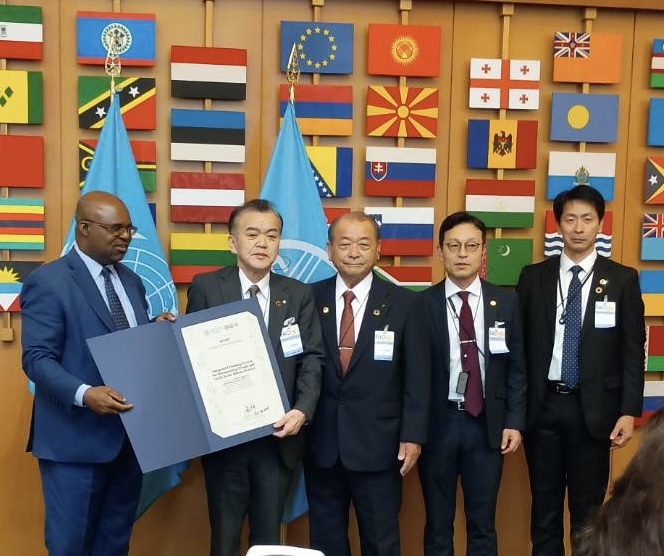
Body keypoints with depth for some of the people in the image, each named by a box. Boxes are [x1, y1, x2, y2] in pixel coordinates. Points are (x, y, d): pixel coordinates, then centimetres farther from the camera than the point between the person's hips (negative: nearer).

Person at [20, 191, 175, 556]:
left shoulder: (131, 281, 13)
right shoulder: (48, 282, -11)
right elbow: (37, 359, -17)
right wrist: (84, 394, -32)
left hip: (129, 434, 7)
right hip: (76, 438, -7)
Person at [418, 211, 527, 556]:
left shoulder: (506, 302, 3)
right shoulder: (422, 304, -4)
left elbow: (516, 368, 6)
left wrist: (514, 422, -1)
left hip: (487, 424, 2)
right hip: (437, 423, -1)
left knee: (483, 524, 12)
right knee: (438, 524, 11)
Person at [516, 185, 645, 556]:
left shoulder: (623, 279, 0)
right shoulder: (534, 277, 3)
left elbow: (633, 351, -1)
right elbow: (520, 344, 3)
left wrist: (629, 411, -9)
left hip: (594, 408, -1)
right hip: (542, 405, 1)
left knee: (588, 509, 9)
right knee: (545, 505, 13)